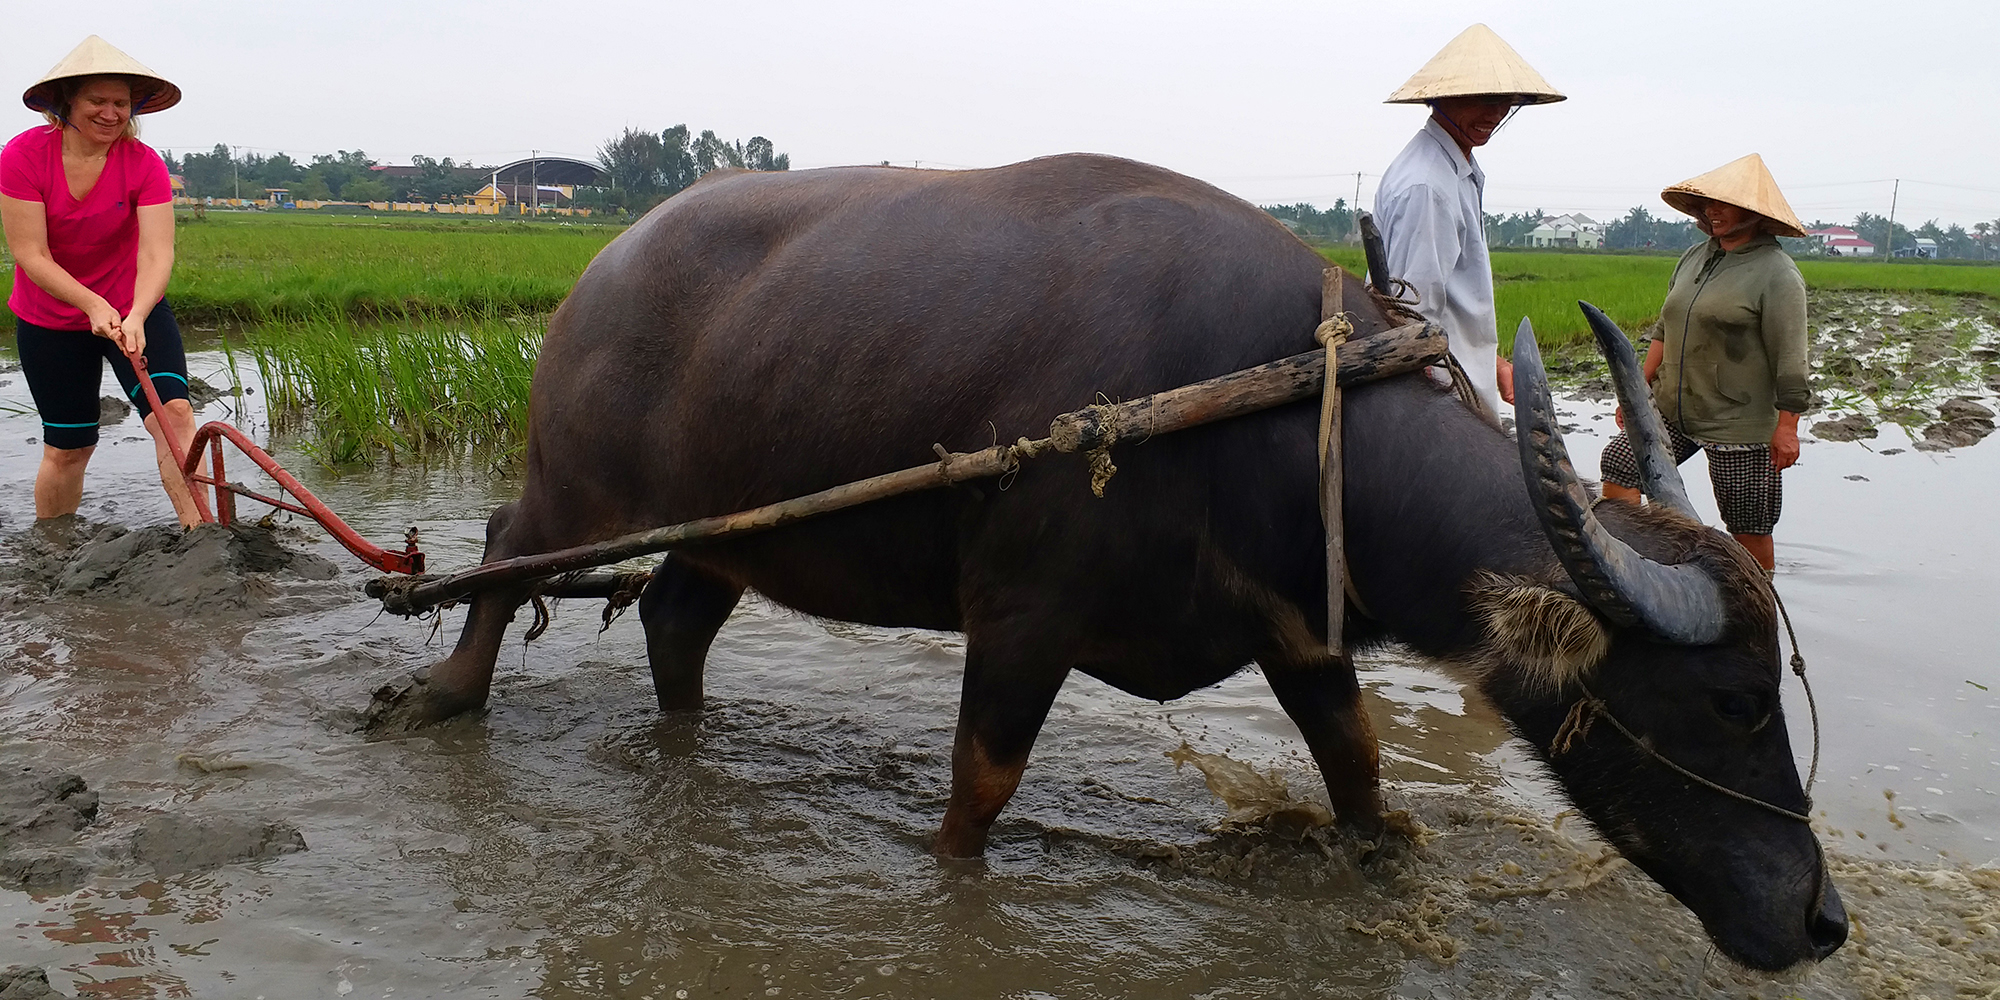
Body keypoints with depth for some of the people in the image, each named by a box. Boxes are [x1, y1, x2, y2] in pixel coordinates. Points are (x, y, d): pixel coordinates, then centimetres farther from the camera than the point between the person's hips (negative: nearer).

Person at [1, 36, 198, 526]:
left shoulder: (143, 164, -14)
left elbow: (156, 253, -23)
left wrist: (135, 317, -40)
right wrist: (93, 305, -32)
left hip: (134, 308, 0)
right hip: (50, 318, 0)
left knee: (173, 411, -21)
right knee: (68, 447, 6)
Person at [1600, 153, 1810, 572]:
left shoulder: (1776, 273, -11)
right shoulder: (1695, 258, 11)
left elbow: (1789, 359, -14)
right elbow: (1665, 331, 18)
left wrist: (1786, 427, -17)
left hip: (1739, 424, -7)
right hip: (1673, 411, 7)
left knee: (1749, 530, 1)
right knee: (1619, 462, -6)